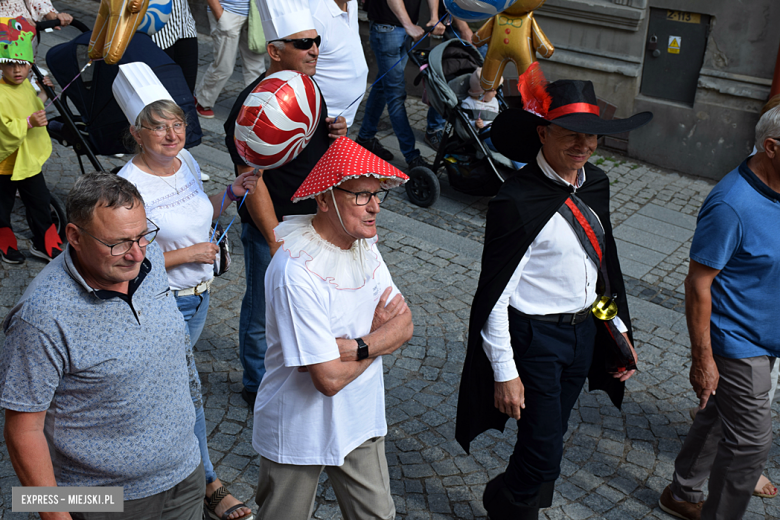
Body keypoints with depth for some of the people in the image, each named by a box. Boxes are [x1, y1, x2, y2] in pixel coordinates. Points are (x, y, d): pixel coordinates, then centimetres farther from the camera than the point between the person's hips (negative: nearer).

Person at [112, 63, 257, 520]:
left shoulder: (186, 160, -2)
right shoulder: (129, 186, -24)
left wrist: (230, 194, -2)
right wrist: (190, 253, -23)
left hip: (199, 293, 7)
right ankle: (208, 483, 22)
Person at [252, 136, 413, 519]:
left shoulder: (363, 244, -3)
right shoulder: (298, 271, -29)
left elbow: (404, 325, -7)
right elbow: (330, 378, -30)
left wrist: (355, 346, -26)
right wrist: (380, 332, -13)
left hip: (360, 422, 7)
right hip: (301, 431, -6)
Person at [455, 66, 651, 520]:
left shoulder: (596, 184, 1)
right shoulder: (517, 202, -22)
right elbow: (495, 294, -19)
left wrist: (620, 329, 14)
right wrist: (504, 372, -17)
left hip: (585, 330, 7)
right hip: (535, 337, -7)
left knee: (550, 436, 22)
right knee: (544, 452, 0)